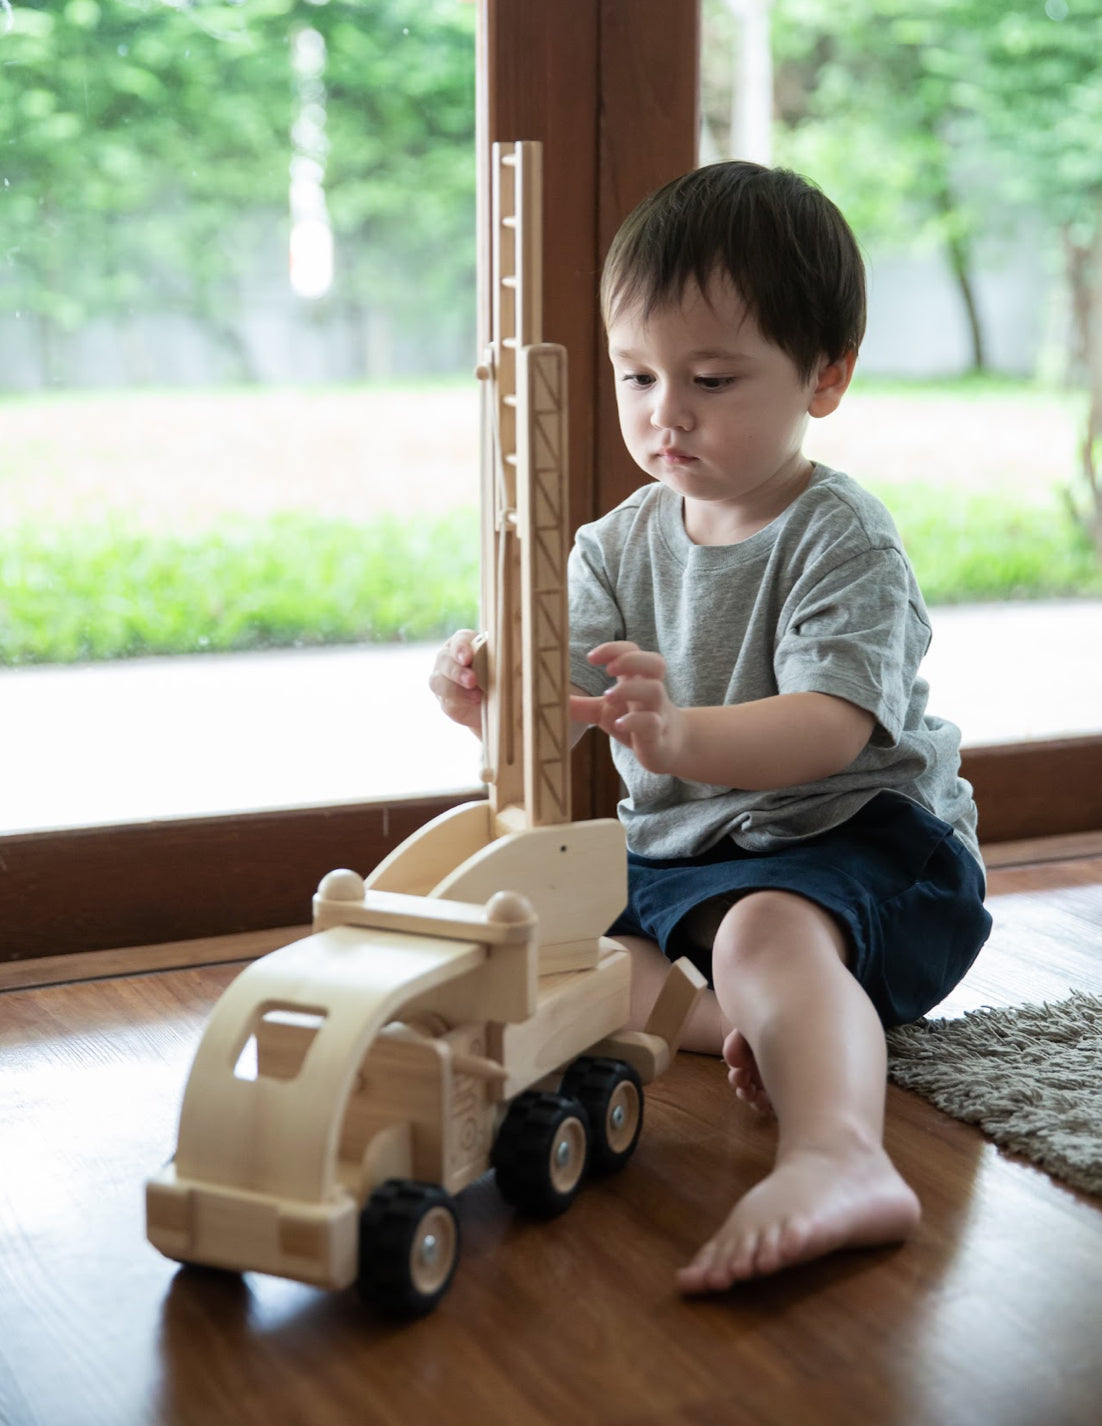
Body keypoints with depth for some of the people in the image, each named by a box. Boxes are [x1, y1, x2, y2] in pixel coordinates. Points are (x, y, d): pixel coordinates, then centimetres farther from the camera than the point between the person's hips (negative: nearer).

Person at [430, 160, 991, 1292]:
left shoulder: (843, 540, -13)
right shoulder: (622, 542, 6)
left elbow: (830, 727, -28)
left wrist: (683, 734, -48)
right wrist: (492, 698, -29)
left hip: (848, 839, -7)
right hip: (672, 849, 7)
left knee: (768, 933, -38)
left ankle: (839, 1159, -59)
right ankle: (807, 1026, -22)